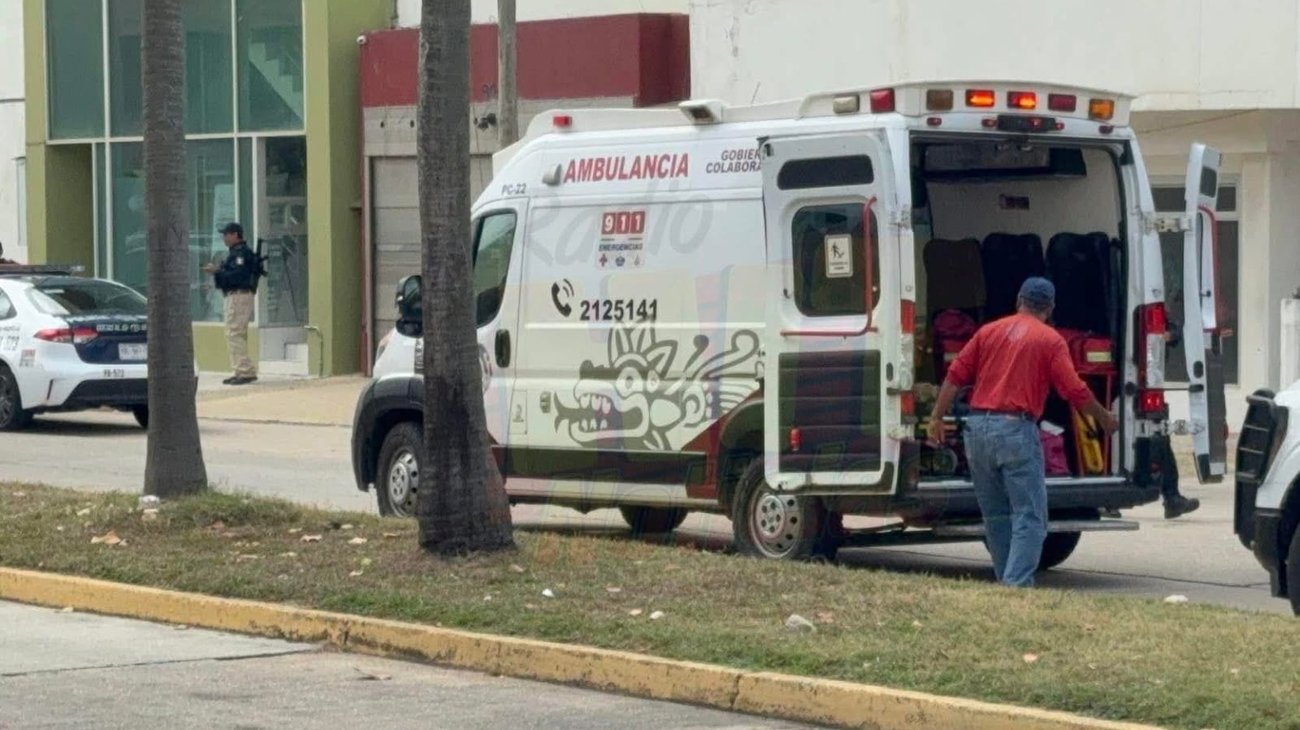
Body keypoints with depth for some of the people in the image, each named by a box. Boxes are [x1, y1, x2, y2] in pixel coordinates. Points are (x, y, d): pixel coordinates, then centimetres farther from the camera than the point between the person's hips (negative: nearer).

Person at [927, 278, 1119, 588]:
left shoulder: (989, 331, 14)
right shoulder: (1051, 341, 1)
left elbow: (956, 375, 8)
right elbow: (1075, 391, -3)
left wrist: (937, 417, 12)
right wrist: (1104, 418, 11)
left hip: (978, 427, 5)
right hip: (1017, 431, -5)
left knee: (995, 516, 15)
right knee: (1030, 515, -3)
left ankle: (1008, 582, 21)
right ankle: (1017, 584, -15)